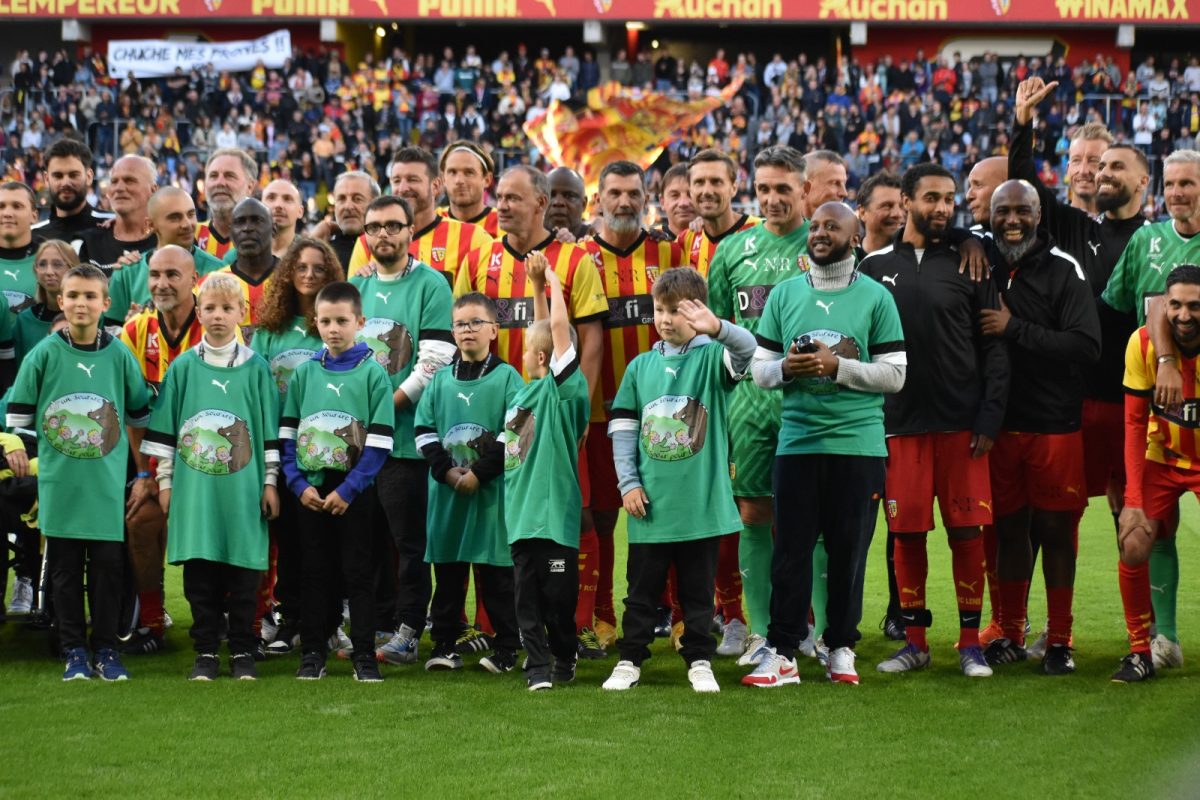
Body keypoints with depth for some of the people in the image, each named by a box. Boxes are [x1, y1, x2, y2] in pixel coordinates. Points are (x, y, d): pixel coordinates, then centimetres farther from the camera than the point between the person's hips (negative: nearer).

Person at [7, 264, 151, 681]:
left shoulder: (119, 356, 2)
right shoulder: (43, 355, -1)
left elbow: (139, 420, 10)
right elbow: (17, 419, 5)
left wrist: (144, 475, 10)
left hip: (108, 485, 0)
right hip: (58, 485, 0)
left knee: (107, 565, 3)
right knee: (65, 568, 5)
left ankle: (106, 650, 13)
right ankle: (74, 651, 13)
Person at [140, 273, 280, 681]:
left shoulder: (256, 367, 4)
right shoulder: (184, 367, 5)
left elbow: (270, 430, 6)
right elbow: (164, 428, 8)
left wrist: (270, 482, 3)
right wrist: (164, 481, 5)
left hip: (243, 488, -1)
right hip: (194, 487, 1)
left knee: (243, 573, 2)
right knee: (199, 572, 3)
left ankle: (242, 651, 11)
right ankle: (206, 652, 11)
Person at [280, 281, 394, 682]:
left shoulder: (373, 373, -3)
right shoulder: (303, 373, 6)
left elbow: (379, 442, -8)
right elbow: (286, 435, 6)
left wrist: (347, 490, -13)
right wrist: (300, 485, -6)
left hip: (354, 491, -3)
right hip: (310, 490, 3)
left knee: (357, 574, 1)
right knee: (316, 574, 8)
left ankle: (365, 657, 5)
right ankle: (312, 654, 15)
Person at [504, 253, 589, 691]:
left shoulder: (562, 388, -7)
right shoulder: (527, 392, 13)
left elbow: (559, 326, -14)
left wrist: (552, 281, -4)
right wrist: (537, 285, 21)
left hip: (554, 508, -7)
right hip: (522, 508, 7)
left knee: (558, 594, 3)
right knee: (527, 593, 4)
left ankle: (563, 661, 19)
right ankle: (538, 666, 9)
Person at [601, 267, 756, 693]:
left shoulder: (712, 358, -3)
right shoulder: (641, 366, 6)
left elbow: (747, 348, -26)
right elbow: (622, 427, 9)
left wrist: (717, 328, -47)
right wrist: (629, 482, 0)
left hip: (701, 499, -2)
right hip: (650, 502, 2)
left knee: (698, 589, 9)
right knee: (642, 588, 9)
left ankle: (699, 661, 19)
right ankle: (630, 660, 18)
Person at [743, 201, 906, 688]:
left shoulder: (876, 298, 2)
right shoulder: (783, 295, 10)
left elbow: (895, 374, -2)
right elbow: (758, 369, 11)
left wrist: (838, 367, -14)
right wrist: (786, 368, -10)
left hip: (858, 442, -2)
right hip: (797, 440, 2)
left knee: (849, 549, 3)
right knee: (790, 547, -1)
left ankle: (842, 647, 14)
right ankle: (782, 652, 2)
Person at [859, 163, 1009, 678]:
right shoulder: (875, 268, 8)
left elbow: (994, 350, 1)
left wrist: (989, 420, -7)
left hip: (961, 423, -1)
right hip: (898, 421, 1)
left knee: (966, 531, -2)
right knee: (906, 532, 3)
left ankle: (970, 642, 7)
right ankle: (914, 640, 13)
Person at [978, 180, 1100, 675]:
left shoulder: (1063, 270, -6)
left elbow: (1086, 346, -15)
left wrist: (1015, 329, -17)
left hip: (1054, 424, -3)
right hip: (999, 423, 3)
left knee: (1055, 531, 2)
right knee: (1008, 528, 9)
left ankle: (1059, 641, 10)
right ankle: (1010, 635, 19)